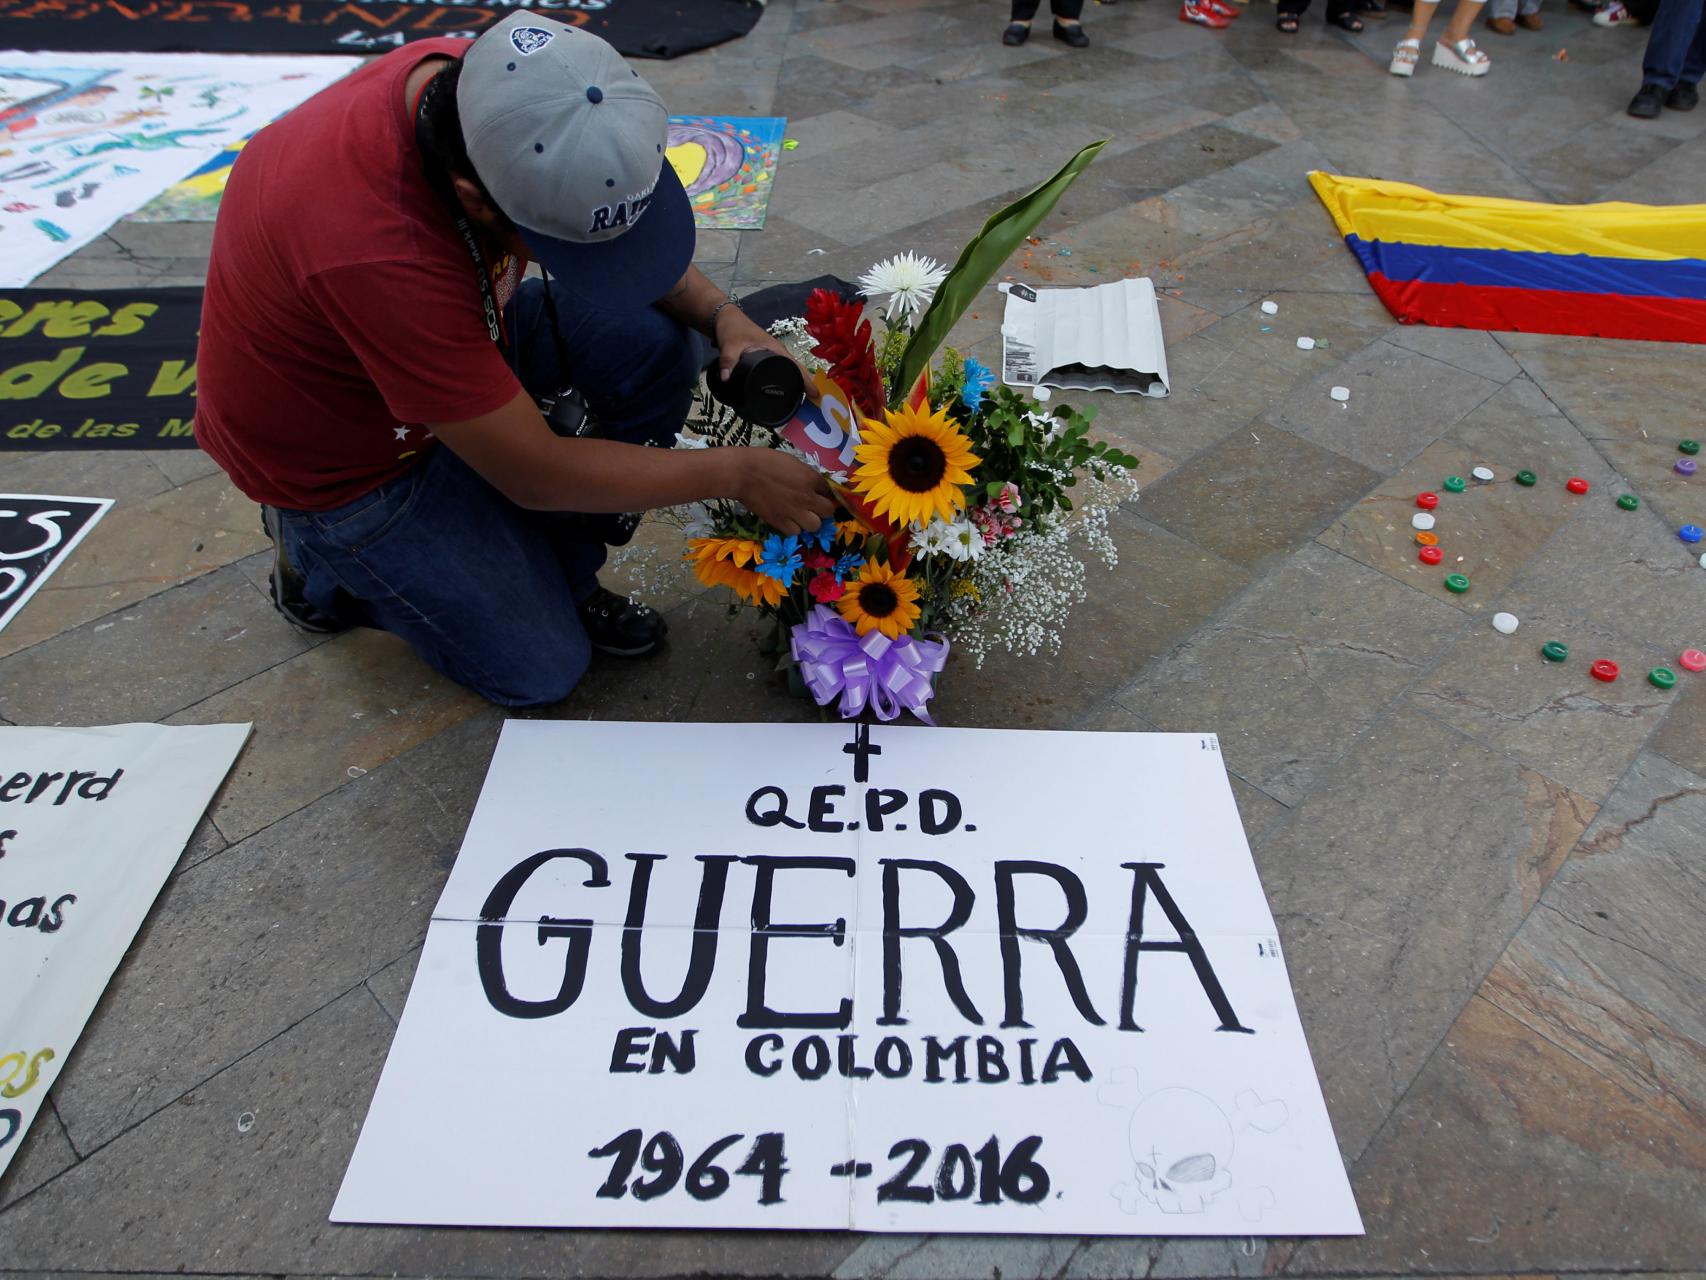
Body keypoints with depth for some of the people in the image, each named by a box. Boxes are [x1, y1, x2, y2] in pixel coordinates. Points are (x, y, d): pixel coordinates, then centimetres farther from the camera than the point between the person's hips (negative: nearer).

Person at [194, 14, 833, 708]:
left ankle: (556, 572, 2)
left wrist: (722, 316, -18)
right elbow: (536, 474, -32)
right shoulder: (376, 251, -42)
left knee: (656, 345, -15)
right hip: (339, 452, -6)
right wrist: (738, 474, -25)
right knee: (543, 668, -3)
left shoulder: (481, 83, -21)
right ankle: (325, 568, 16)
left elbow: (624, 229, -1)